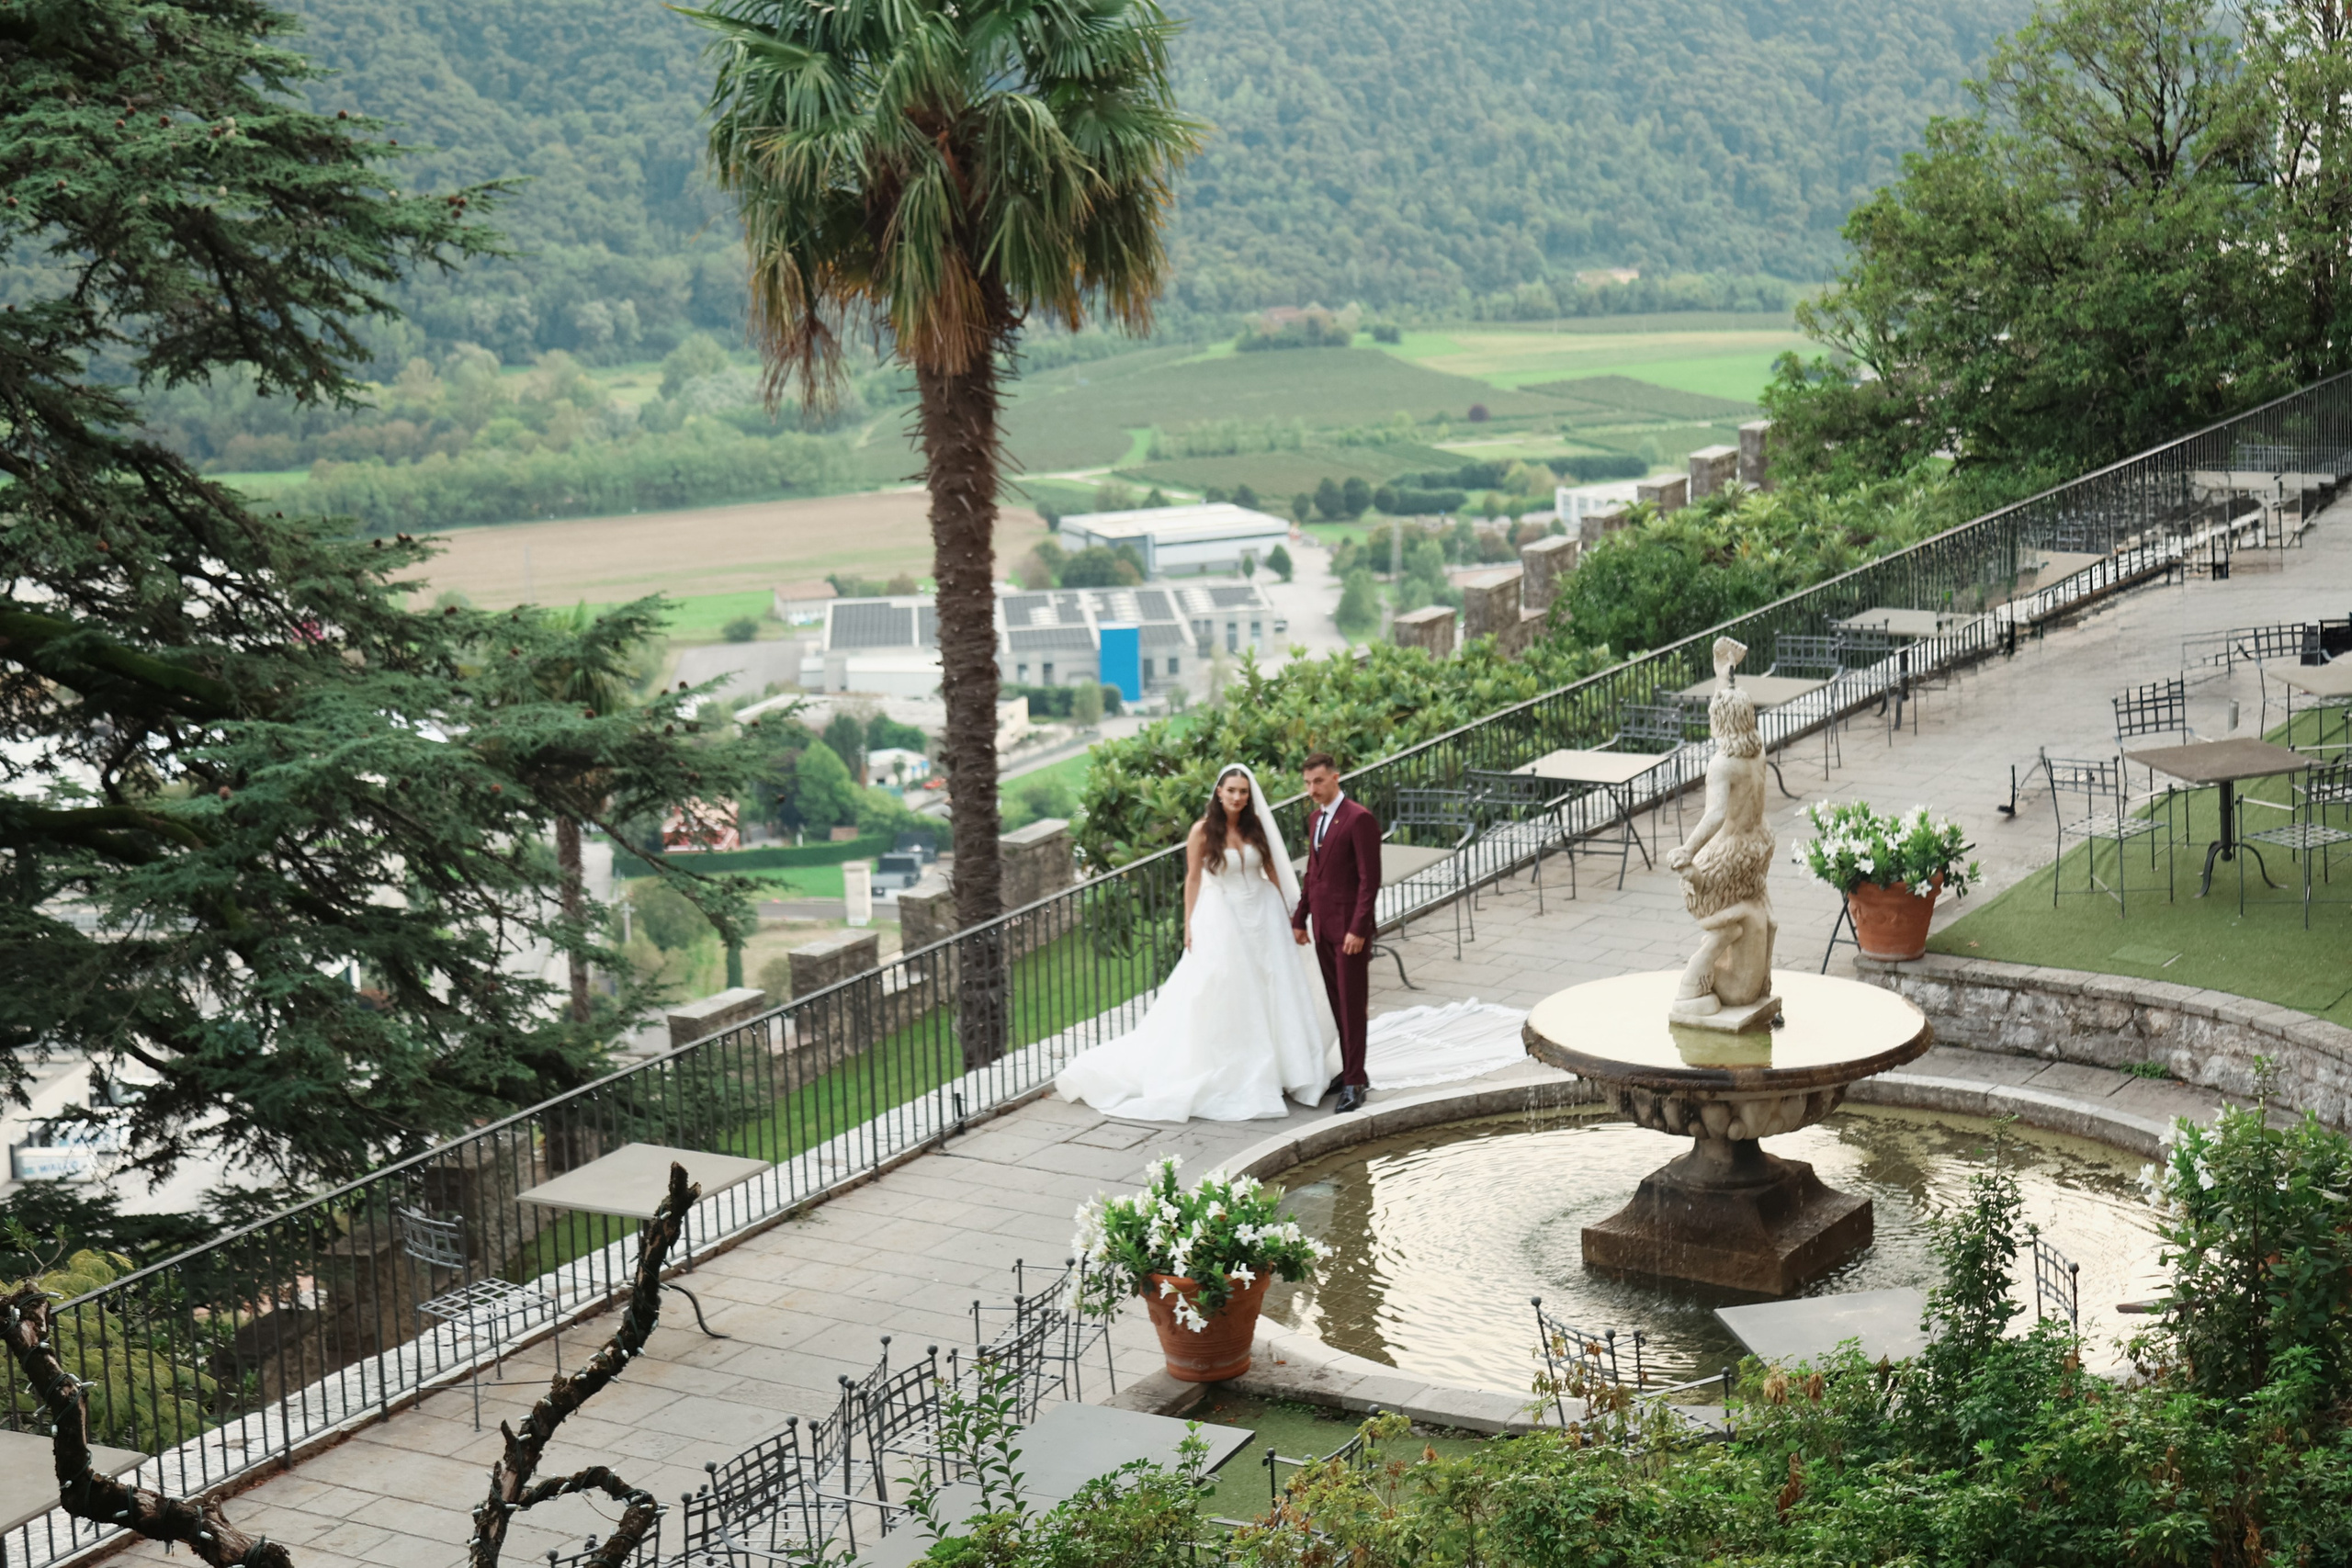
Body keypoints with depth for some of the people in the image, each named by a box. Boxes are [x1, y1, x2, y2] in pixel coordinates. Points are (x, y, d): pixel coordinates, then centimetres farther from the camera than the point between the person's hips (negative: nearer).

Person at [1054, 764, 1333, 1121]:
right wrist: (1189, 925, -6)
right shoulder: (1203, 831, -8)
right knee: (1222, 998, 0)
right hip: (1222, 919, -4)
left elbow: (1273, 870, 8)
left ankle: (1270, 1071, 19)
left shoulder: (1257, 827, 1)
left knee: (1271, 994, 7)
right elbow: (1193, 879, -4)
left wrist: (1287, 913, 7)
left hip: (1262, 916, 4)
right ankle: (1227, 1075, 7)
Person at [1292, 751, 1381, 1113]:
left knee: (1353, 1004, -4)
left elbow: (1370, 879, -16)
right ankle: (1350, 1070, 21)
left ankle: (1354, 1082, 0)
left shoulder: (1359, 820, -13)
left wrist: (1358, 929, -20)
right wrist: (1299, 918, 16)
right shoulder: (1315, 820, 13)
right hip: (1323, 927, 8)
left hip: (1350, 929, -8)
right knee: (1336, 1003, 12)